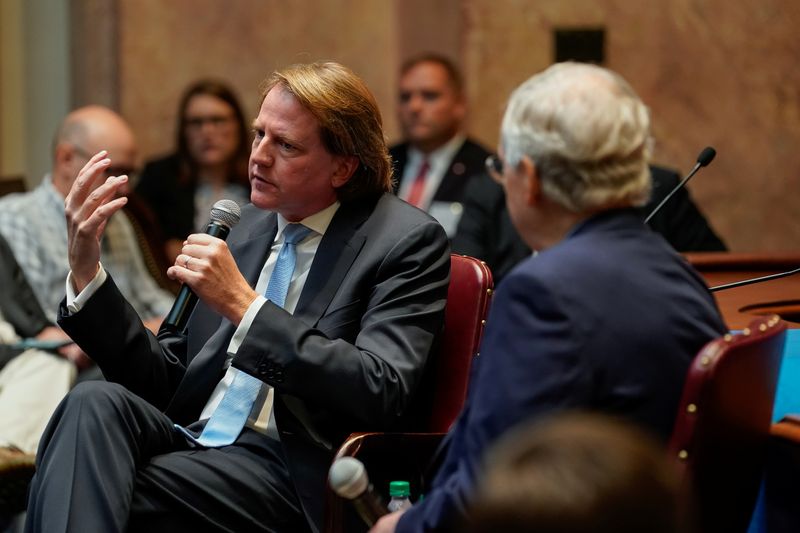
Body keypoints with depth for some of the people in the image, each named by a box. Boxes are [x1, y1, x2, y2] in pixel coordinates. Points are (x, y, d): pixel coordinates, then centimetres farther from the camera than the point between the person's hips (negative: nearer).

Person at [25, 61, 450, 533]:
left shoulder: (409, 241, -1)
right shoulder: (251, 224, 17)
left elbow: (381, 394, -16)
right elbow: (165, 381, 15)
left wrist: (243, 305, -18)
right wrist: (86, 271, 2)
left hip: (291, 475, -6)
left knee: (94, 490, -30)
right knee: (96, 403, -26)